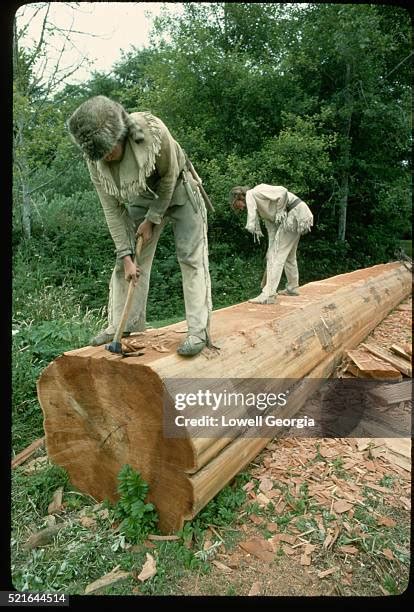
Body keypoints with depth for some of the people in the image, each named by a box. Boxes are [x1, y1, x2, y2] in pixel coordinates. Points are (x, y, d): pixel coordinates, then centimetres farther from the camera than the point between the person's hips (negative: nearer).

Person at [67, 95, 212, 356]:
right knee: (125, 263, -1)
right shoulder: (95, 159, -19)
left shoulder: (153, 131, -32)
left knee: (192, 258, -13)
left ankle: (199, 332, -12)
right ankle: (121, 326, 9)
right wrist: (126, 256, -18)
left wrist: (152, 219, -15)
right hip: (141, 200, 4)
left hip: (177, 193, -4)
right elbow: (112, 208, -15)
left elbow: (169, 177, -19)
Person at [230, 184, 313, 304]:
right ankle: (292, 288, 36)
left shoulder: (253, 193, -9)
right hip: (294, 216, 10)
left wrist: (280, 212, -11)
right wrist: (271, 248, 12)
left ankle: (268, 295, -12)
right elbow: (271, 228, 16)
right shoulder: (260, 206, 18)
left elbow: (282, 191, -19)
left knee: (279, 254, -11)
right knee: (289, 254, 21)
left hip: (295, 213, -10)